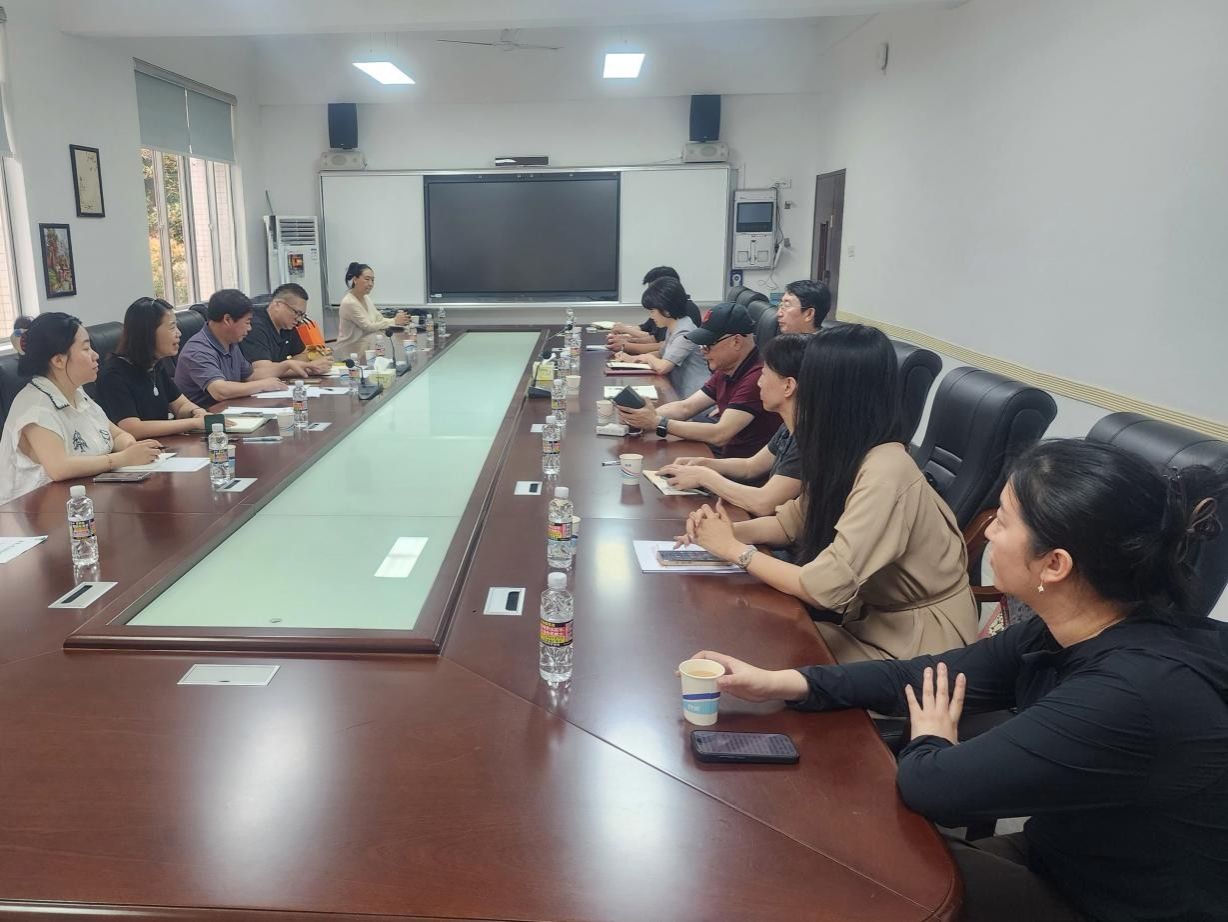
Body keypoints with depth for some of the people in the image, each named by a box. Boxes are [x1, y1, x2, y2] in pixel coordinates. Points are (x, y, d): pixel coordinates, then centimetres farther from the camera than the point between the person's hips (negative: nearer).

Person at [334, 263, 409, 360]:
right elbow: (368, 326, -19)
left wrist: (399, 320, -13)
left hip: (366, 350, 8)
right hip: (351, 353, -8)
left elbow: (379, 319, 6)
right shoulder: (349, 303, -19)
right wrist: (394, 321, -19)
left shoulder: (366, 298, 9)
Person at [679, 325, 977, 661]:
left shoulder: (884, 474, -31)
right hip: (873, 608, 7)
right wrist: (730, 531, -10)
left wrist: (735, 550, -18)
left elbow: (824, 588, -32)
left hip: (915, 635, -7)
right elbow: (795, 519, 9)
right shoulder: (845, 453, -5)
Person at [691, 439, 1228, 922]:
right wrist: (781, 683, -6)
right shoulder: (1067, 632, -8)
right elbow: (930, 676, 0)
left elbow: (931, 786, -30)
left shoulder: (1132, 693, -36)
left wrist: (929, 742, -6)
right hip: (1070, 859, 7)